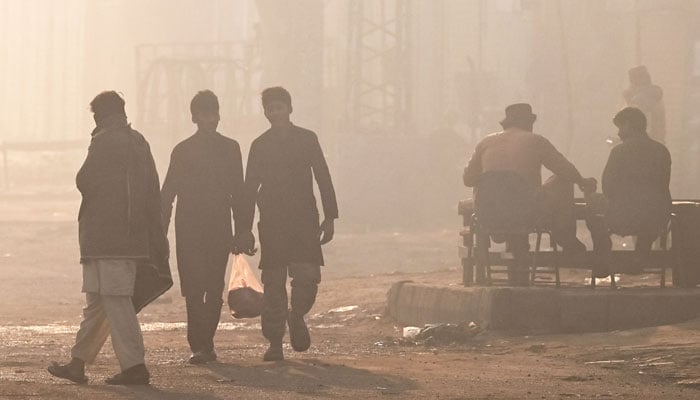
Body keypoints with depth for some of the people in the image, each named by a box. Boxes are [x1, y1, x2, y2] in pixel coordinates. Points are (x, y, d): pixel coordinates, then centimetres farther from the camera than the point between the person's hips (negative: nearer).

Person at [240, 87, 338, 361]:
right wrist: (246, 229, 4)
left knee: (308, 277, -10)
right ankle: (275, 343, 1)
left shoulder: (307, 139, 7)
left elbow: (323, 179, 8)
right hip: (272, 223, 0)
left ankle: (296, 317, 19)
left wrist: (330, 217, -1)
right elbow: (250, 189, 9)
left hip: (304, 220, 0)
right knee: (274, 283, -4)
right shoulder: (260, 146, 8)